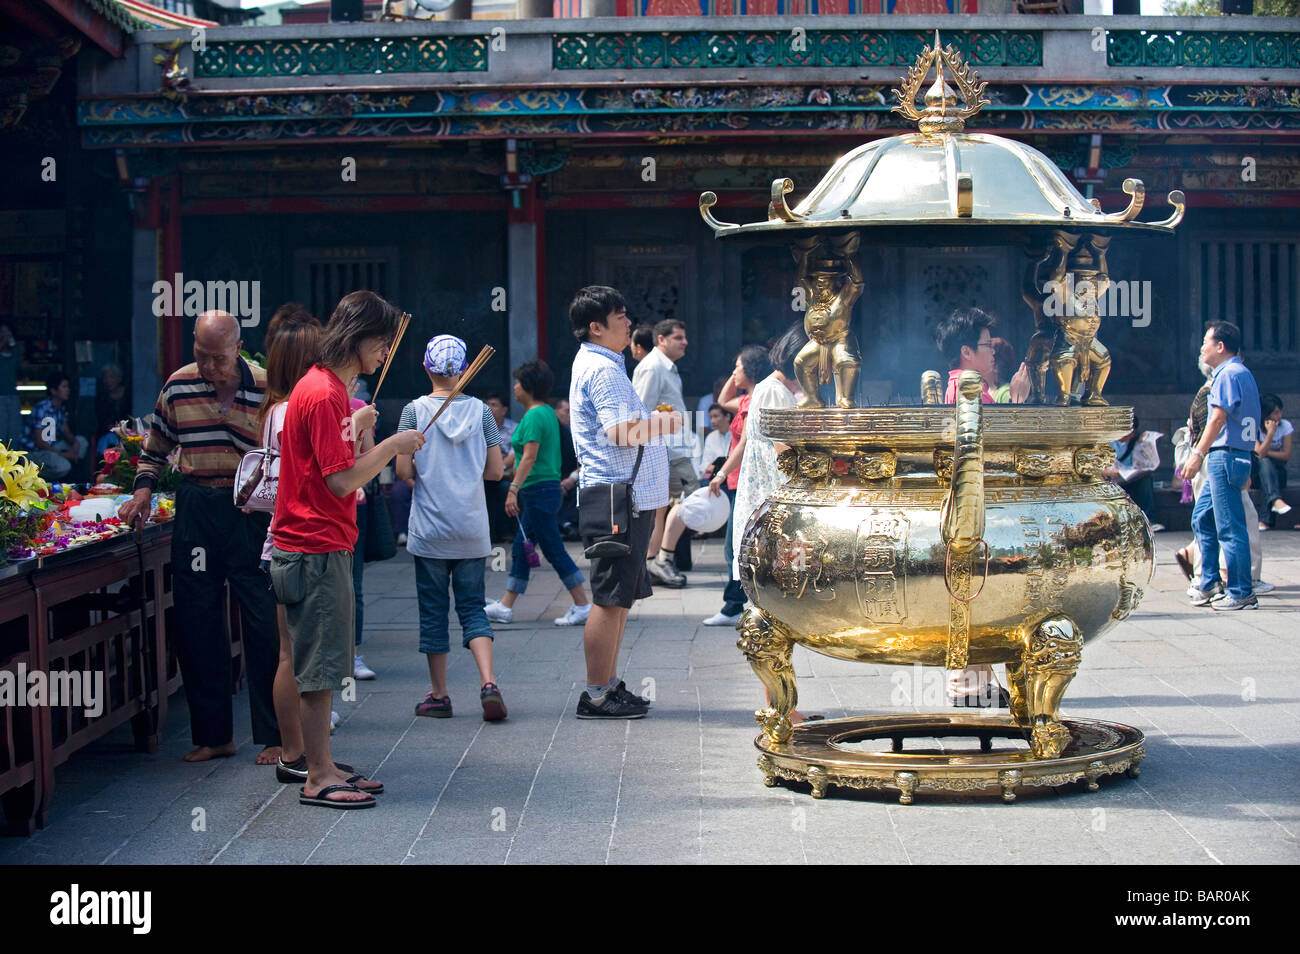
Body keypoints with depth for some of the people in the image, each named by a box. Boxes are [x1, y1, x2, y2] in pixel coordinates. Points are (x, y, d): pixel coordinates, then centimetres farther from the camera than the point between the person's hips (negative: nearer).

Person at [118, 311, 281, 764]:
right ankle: (213, 735, 15)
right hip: (195, 508, 3)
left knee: (263, 622, -4)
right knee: (196, 622, 4)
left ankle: (274, 736, 5)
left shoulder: (266, 388, -5)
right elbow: (155, 448, 18)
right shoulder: (178, 386, 5)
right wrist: (143, 489, 4)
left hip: (252, 510, -3)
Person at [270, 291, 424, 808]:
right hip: (316, 550, -10)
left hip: (321, 544, 10)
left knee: (321, 666, 14)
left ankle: (324, 766, 20)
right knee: (319, 667, -5)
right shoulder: (324, 394, -18)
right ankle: (318, 778, 0)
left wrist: (355, 429, 17)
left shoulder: (325, 387, 14)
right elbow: (342, 480, -21)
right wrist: (392, 445, -14)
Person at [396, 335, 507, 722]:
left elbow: (403, 469, -9)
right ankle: (488, 684, -11)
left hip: (429, 529, -2)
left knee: (433, 610, 7)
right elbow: (496, 470, 1)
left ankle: (439, 695, 12)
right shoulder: (480, 410, 0)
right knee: (472, 607, 8)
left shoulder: (414, 411, -6)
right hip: (472, 530, 2)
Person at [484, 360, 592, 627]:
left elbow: (530, 457, -23)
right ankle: (505, 607, 18)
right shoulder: (548, 412, 14)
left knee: (554, 550, -6)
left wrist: (513, 489, -25)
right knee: (521, 550, 13)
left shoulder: (534, 416, -16)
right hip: (548, 489, 10)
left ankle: (583, 606, -3)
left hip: (539, 492, -10)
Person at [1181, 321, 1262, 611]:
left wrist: (1198, 454, -21)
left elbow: (1219, 417, -19)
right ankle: (1209, 583, 16)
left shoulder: (1229, 374, -11)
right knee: (1202, 518, 15)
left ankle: (1242, 593, -4)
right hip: (1224, 459, 11)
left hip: (1225, 456, -11)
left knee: (1229, 527, -7)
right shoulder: (1242, 373, 20)